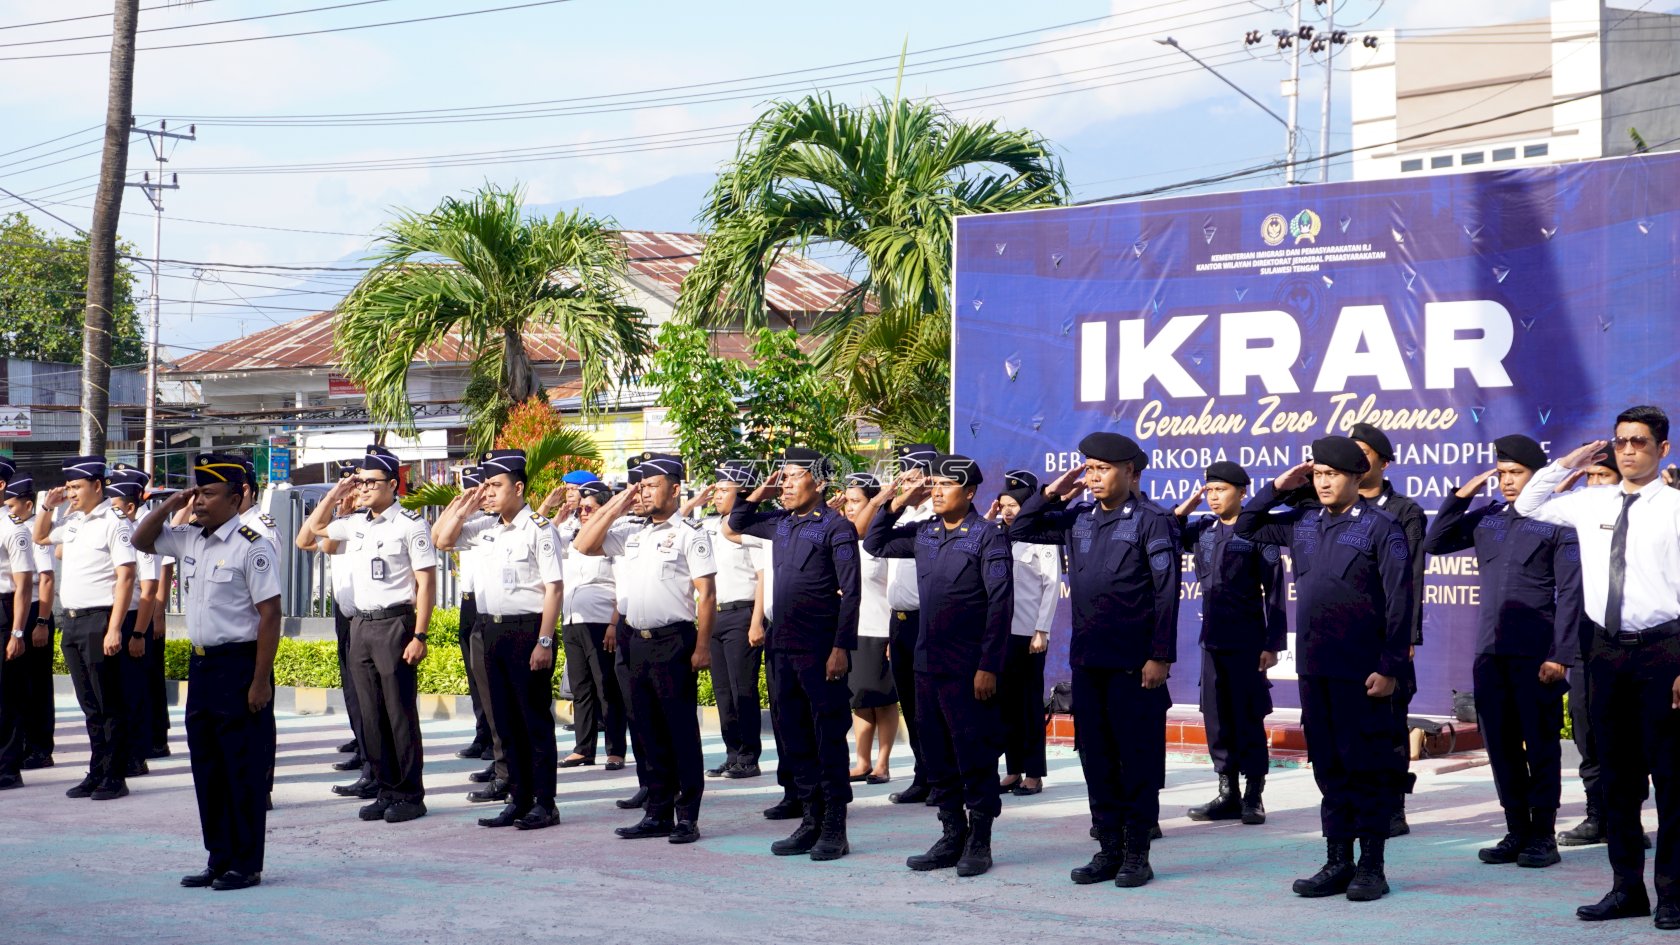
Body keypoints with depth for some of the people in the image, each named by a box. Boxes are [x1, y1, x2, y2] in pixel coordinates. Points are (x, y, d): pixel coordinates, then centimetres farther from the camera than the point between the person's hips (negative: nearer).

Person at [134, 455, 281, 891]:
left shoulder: (252, 547, -14)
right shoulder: (188, 540, 9)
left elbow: (270, 614, -17)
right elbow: (141, 540, 23)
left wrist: (260, 681, -19)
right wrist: (170, 506, 5)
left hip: (239, 665, -8)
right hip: (200, 663, 8)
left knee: (244, 770, 0)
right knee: (206, 768, 12)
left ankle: (245, 865, 9)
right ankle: (219, 859, 22)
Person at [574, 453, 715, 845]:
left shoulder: (690, 534, -4)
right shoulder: (630, 533, 14)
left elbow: (707, 594, -8)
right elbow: (582, 545, 10)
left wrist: (702, 646, -14)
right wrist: (616, 506, 6)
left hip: (672, 642, -6)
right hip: (634, 643, 6)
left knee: (681, 731, -3)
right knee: (646, 732, 10)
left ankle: (687, 817, 1)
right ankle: (657, 814, 17)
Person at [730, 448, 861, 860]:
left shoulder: (836, 526, -8)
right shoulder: (780, 523, 12)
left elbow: (851, 591, -11)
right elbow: (736, 523, 28)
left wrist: (841, 647, -17)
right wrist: (760, 492, 11)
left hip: (820, 648, -7)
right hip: (782, 645, 7)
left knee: (828, 737, -1)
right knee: (791, 734, 10)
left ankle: (834, 829, 4)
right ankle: (812, 819, 19)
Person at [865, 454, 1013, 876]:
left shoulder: (988, 536, -8)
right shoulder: (923, 533, 10)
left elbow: (1000, 604, -11)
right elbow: (875, 545, 21)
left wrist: (989, 667, -16)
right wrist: (898, 503, 6)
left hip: (968, 668, -6)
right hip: (928, 663, 6)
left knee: (974, 758, 0)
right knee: (937, 758, 11)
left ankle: (979, 844, 9)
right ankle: (952, 837, 20)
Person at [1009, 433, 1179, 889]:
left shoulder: (1152, 521, -5)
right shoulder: (1076, 519, 10)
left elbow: (1167, 592, -8)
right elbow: (1019, 531, 17)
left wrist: (1160, 656, -13)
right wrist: (1050, 495, 3)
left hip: (1134, 661, -6)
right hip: (1087, 659, 6)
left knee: (1138, 757, 1)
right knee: (1096, 757, 9)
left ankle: (1137, 854, 8)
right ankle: (1108, 849, 17)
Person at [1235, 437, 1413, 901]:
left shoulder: (1381, 528, -6)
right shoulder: (1301, 523, 11)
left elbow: (1399, 602, -9)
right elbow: (1246, 527, 23)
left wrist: (1390, 667, -14)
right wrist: (1278, 487, 9)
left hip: (1361, 670, -6)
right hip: (1314, 666, 6)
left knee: (1366, 766, 0)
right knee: (1328, 765, 10)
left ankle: (1371, 867, 8)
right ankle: (1337, 864, 17)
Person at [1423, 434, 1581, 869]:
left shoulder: (1558, 523, -1)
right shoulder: (1486, 518, 12)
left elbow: (1570, 593, -6)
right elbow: (1434, 543, 13)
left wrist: (1560, 655, -13)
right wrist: (1461, 496, 4)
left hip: (1536, 654, -5)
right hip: (1490, 652, 5)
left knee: (1540, 746, 1)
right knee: (1501, 745, 8)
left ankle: (1543, 834, 8)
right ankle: (1517, 831, 16)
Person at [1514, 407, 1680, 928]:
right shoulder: (1591, 504, 10)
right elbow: (1526, 506, 25)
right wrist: (1568, 463, 12)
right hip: (1607, 648, 5)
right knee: (1617, 775, 10)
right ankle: (1627, 889, 19)